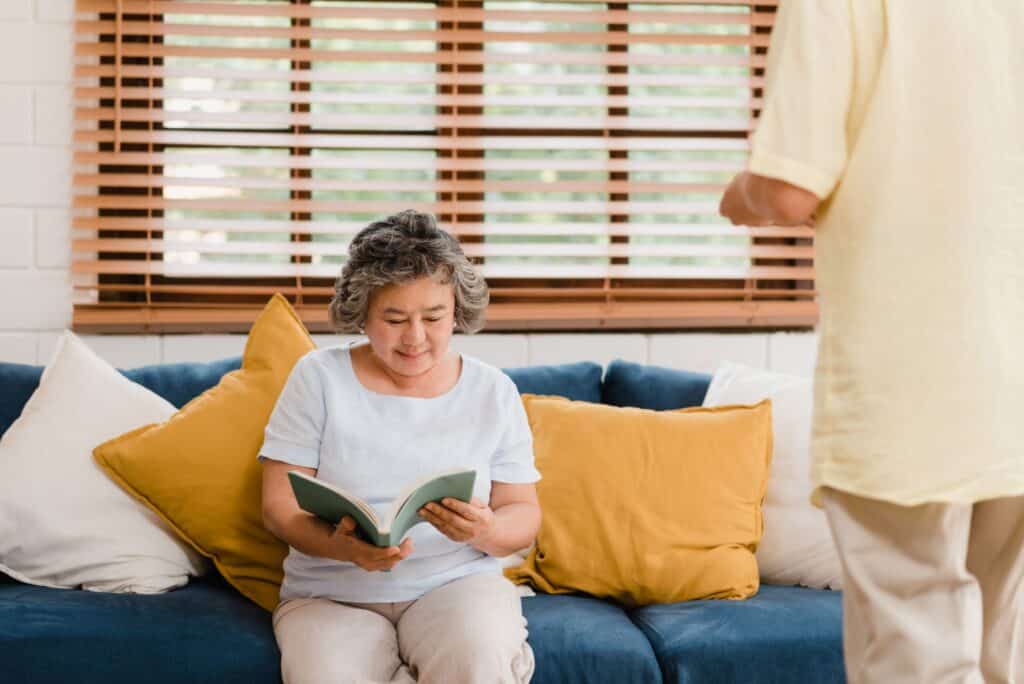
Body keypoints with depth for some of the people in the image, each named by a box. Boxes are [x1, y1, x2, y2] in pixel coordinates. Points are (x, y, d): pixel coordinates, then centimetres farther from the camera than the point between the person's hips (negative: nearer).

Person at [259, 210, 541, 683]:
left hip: (457, 583, 0)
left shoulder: (493, 391, 6)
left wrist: (485, 530, -19)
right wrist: (342, 547, -24)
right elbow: (279, 506, -2)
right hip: (331, 594, 0)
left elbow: (524, 514, 6)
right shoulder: (318, 377, 1)